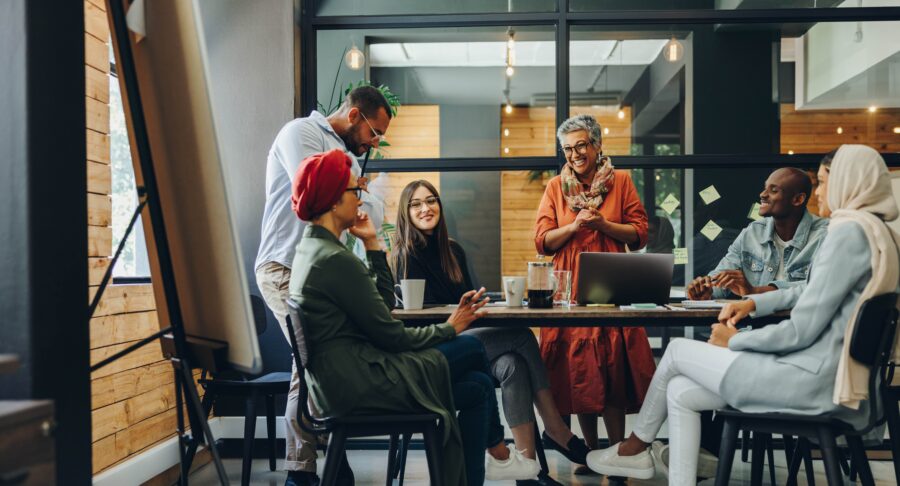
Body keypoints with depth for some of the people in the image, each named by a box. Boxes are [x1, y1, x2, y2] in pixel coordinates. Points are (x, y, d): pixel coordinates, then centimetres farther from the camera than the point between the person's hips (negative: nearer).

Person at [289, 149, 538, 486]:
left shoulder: (311, 249, 12)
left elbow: (384, 303, 14)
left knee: (476, 387, 10)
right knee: (471, 348, 0)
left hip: (342, 379, 10)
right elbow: (390, 335, -16)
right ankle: (499, 455, 20)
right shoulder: (336, 260, -20)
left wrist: (372, 245, 9)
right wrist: (449, 329, -2)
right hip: (359, 385, -10)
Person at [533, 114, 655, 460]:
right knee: (578, 367, 2)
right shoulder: (556, 187, 10)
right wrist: (574, 226, -10)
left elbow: (639, 234, 5)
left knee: (613, 365, -7)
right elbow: (542, 241, 5)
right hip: (569, 285, 1)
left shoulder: (621, 181, 7)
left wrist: (604, 224, -10)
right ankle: (590, 451, 14)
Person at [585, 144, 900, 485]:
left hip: (811, 379, -9)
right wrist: (753, 303, 14)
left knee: (677, 351, 6)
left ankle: (636, 447, 27)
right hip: (829, 373, 9)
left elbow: (801, 330, -21)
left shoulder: (849, 231, -18)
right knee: (680, 392, 7)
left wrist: (734, 341, -6)